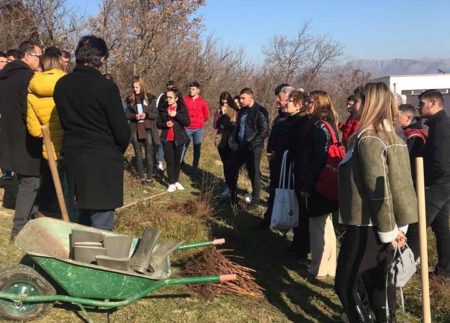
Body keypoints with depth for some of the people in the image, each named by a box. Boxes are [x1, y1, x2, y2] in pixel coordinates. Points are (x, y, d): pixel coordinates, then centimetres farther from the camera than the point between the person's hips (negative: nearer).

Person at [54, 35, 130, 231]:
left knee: (85, 212, 21)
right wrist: (117, 151, 8)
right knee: (101, 222, 0)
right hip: (103, 161, -6)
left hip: (73, 157, 7)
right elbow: (122, 131, -11)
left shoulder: (61, 85, 4)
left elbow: (66, 121, 12)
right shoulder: (105, 87, -15)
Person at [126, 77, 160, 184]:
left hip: (148, 129, -1)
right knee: (138, 153, 6)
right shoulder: (130, 99, 4)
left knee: (149, 153, 0)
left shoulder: (150, 98, 0)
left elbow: (156, 114, 1)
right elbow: (127, 115, 6)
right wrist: (134, 116, -14)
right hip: (135, 130, 2)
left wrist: (146, 115, -16)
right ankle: (141, 176, 14)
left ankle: (149, 177, 7)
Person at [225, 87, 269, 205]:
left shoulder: (259, 111, -12)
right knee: (229, 167, 11)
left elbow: (264, 131, -16)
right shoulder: (242, 111, 12)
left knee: (253, 174, 1)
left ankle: (255, 201, 14)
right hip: (240, 146, 8)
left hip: (253, 148, -8)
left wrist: (253, 144, -18)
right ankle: (232, 196, 26)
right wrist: (233, 141, 8)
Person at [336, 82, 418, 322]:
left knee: (346, 283, 2)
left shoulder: (368, 139, -17)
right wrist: (396, 225, 14)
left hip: (367, 226, -9)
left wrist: (388, 230, -15)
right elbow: (398, 183, 12)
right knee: (378, 283, 17)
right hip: (382, 225, 9)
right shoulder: (393, 137, 9)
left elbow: (378, 189, -21)